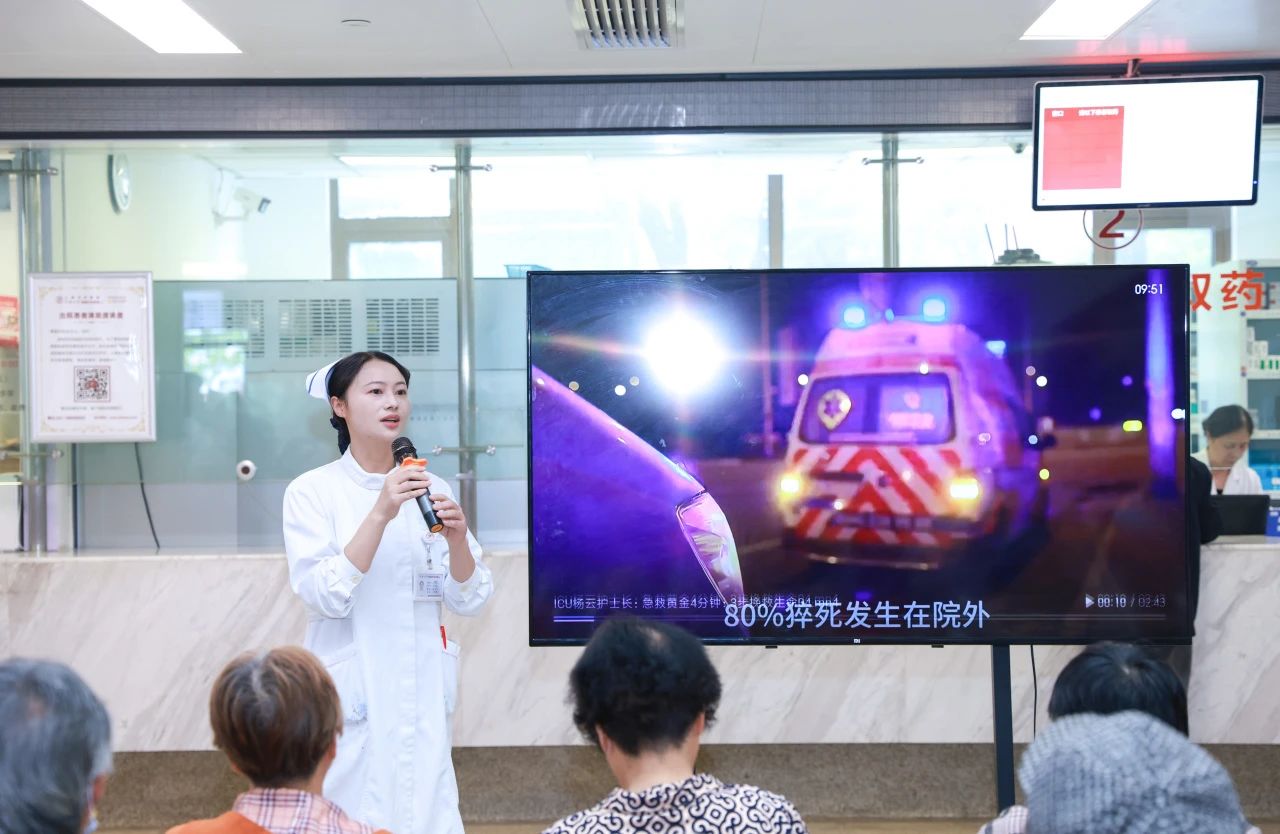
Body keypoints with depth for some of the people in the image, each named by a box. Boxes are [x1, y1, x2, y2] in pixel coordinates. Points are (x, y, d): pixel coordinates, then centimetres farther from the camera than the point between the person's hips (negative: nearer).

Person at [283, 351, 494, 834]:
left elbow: (469, 600, 3)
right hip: (352, 690, -3)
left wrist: (456, 537, -15)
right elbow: (325, 596, -18)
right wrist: (380, 515, -26)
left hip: (421, 690, 3)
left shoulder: (429, 489, 5)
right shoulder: (313, 491, -6)